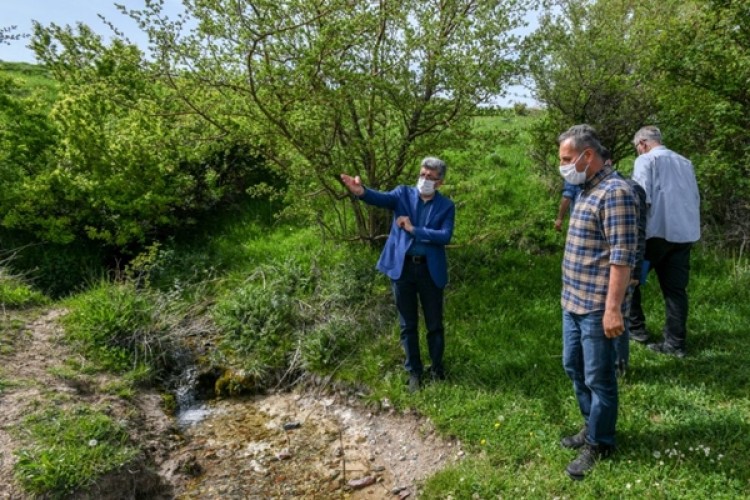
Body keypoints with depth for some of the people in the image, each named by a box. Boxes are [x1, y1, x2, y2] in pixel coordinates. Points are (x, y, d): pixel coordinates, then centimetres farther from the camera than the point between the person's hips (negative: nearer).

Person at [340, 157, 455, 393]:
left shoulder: (446, 206, 2)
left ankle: (437, 368, 33)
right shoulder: (403, 194, 2)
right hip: (402, 268, 0)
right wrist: (362, 191, -41)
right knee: (408, 325, 11)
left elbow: (445, 236, -12)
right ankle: (414, 372, 28)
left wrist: (413, 229, -18)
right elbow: (382, 198, -19)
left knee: (434, 324, 11)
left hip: (430, 270, 0)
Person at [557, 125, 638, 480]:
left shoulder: (614, 192, -17)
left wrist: (613, 308, -22)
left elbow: (622, 257, -21)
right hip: (573, 301, 10)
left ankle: (599, 444, 23)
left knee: (598, 378, 5)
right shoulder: (586, 190, 13)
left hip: (597, 307, -10)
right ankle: (592, 426, 38)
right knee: (574, 367, 20)